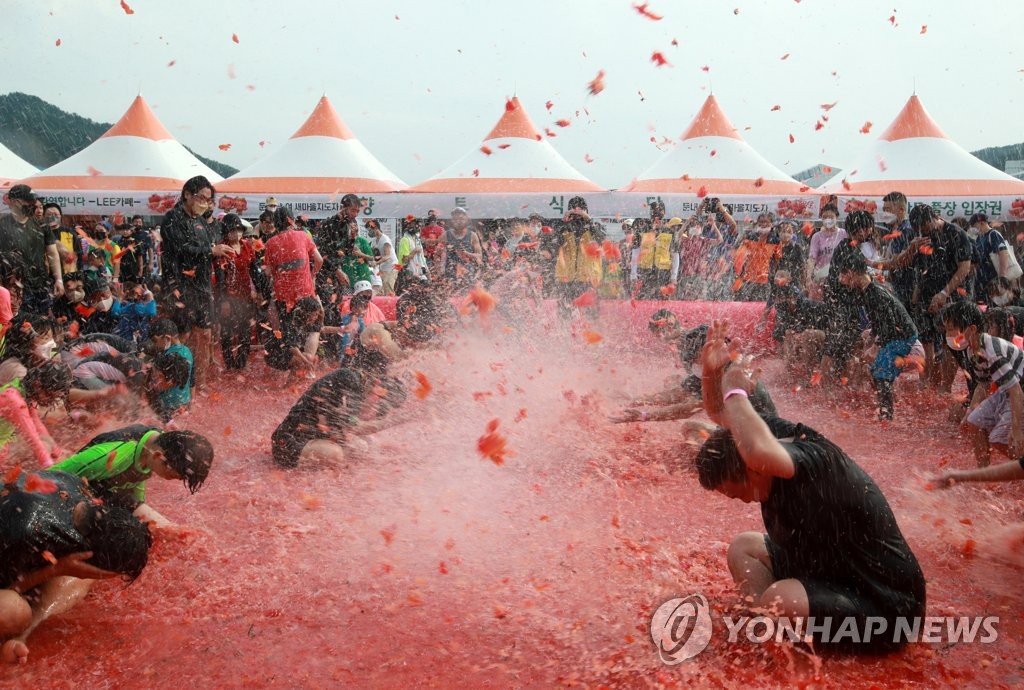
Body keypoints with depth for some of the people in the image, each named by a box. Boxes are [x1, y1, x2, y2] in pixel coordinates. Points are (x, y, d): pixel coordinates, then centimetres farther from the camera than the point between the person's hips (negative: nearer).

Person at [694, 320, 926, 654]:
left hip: (884, 604, -9)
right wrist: (712, 371, -16)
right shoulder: (783, 435, -6)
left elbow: (759, 452, -53)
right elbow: (721, 413, 5)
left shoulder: (815, 461, -31)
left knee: (780, 600, -33)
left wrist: (735, 392, -36)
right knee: (743, 547, 7)